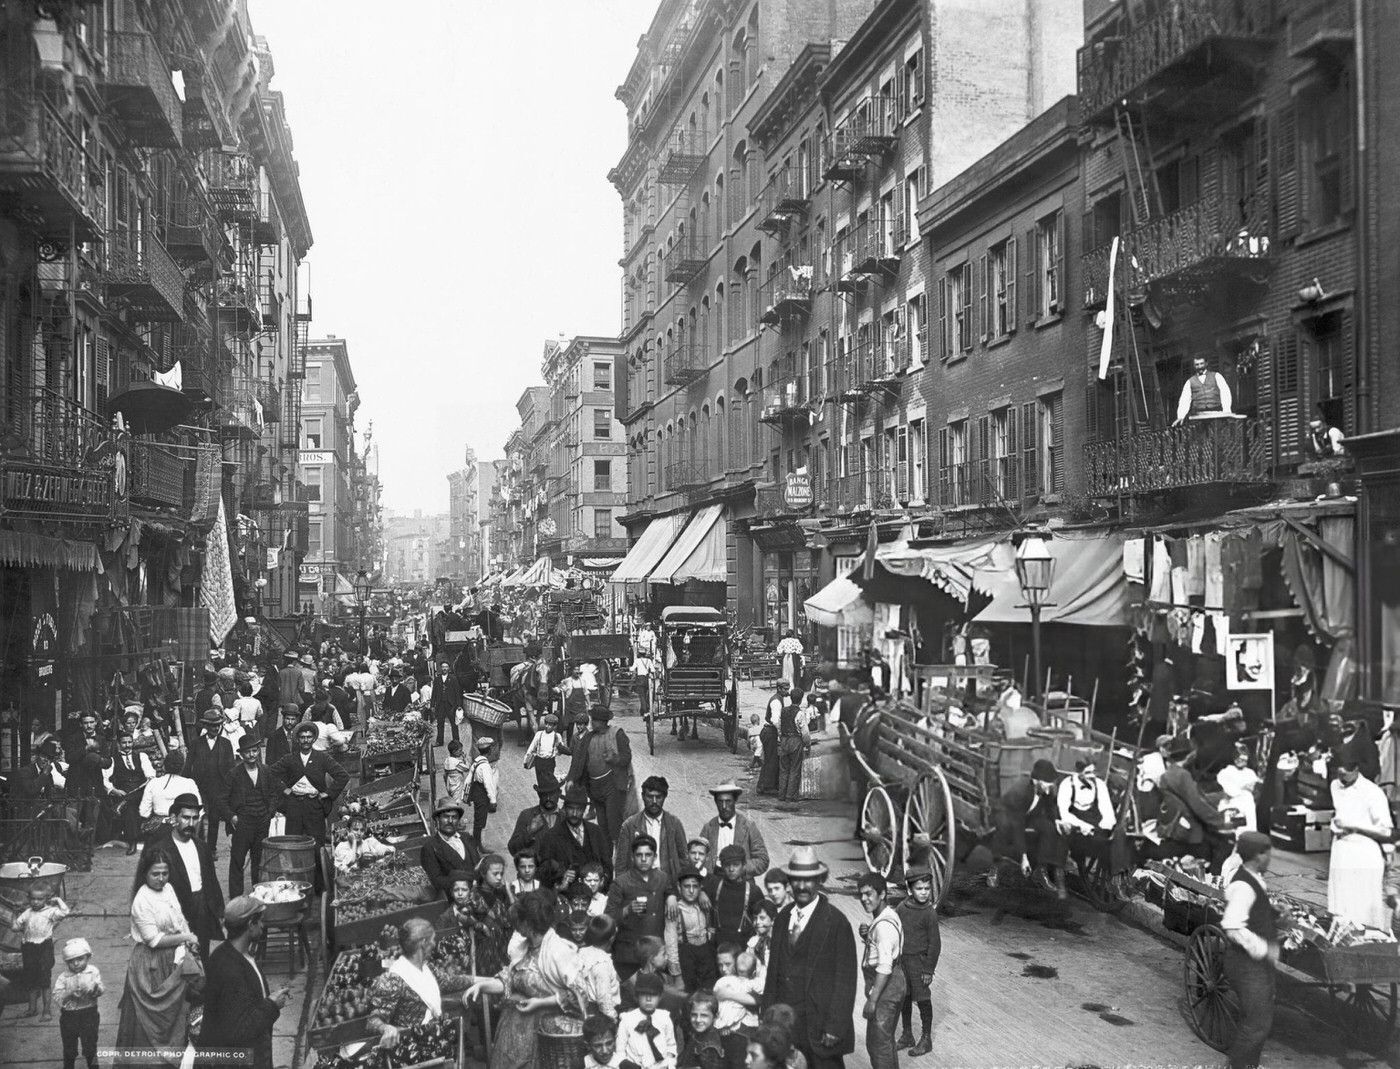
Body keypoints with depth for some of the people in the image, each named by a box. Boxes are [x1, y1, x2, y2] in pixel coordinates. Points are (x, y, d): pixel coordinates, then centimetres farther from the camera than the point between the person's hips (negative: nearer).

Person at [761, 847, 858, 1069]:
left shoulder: (836, 922, -10)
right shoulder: (782, 918, 9)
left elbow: (845, 980, -10)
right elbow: (773, 970, 12)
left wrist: (835, 1027, -13)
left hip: (820, 1023, -5)